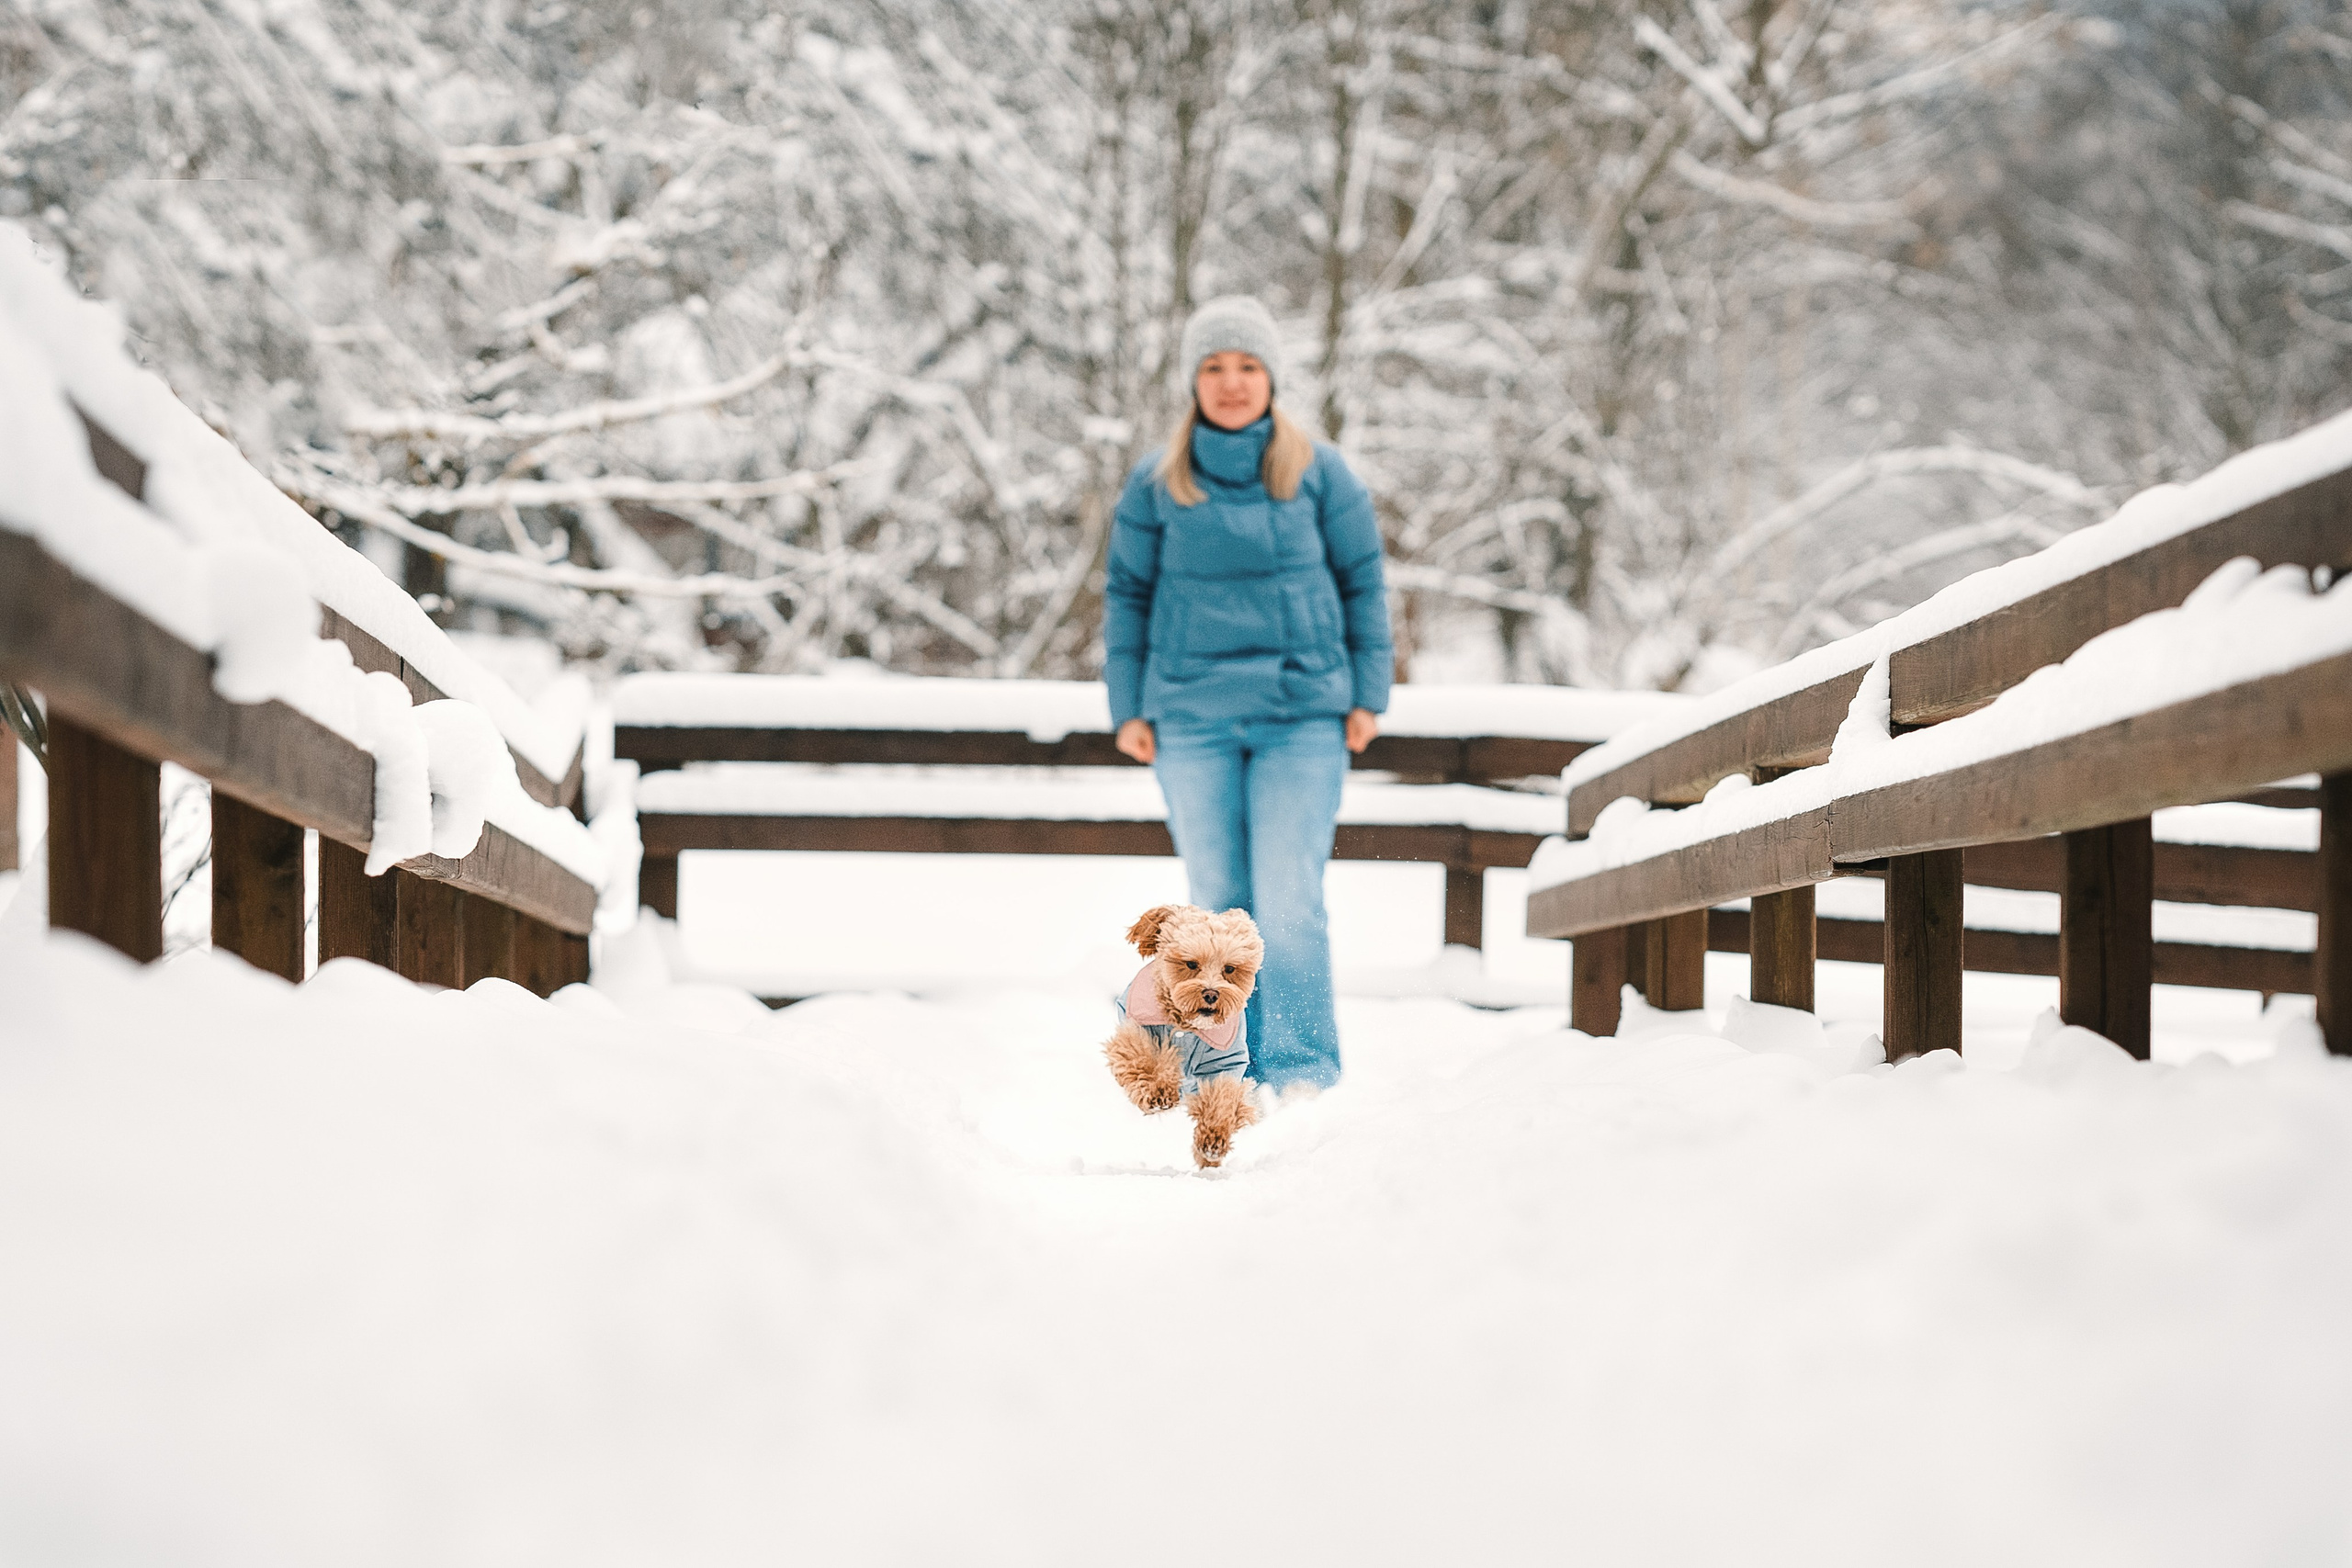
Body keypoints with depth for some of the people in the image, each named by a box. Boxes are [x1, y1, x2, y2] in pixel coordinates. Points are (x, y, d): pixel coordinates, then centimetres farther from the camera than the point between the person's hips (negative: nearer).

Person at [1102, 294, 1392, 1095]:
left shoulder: (1320, 472, 1)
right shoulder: (1155, 483, 4)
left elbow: (1363, 581, 6)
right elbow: (1127, 595, 10)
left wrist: (1368, 695, 2)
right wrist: (1127, 708, 4)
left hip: (1304, 712, -2)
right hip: (1193, 718, 2)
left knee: (1290, 897, -9)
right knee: (1219, 900, 6)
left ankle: (1303, 1067, -4)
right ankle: (1232, 1066, 14)